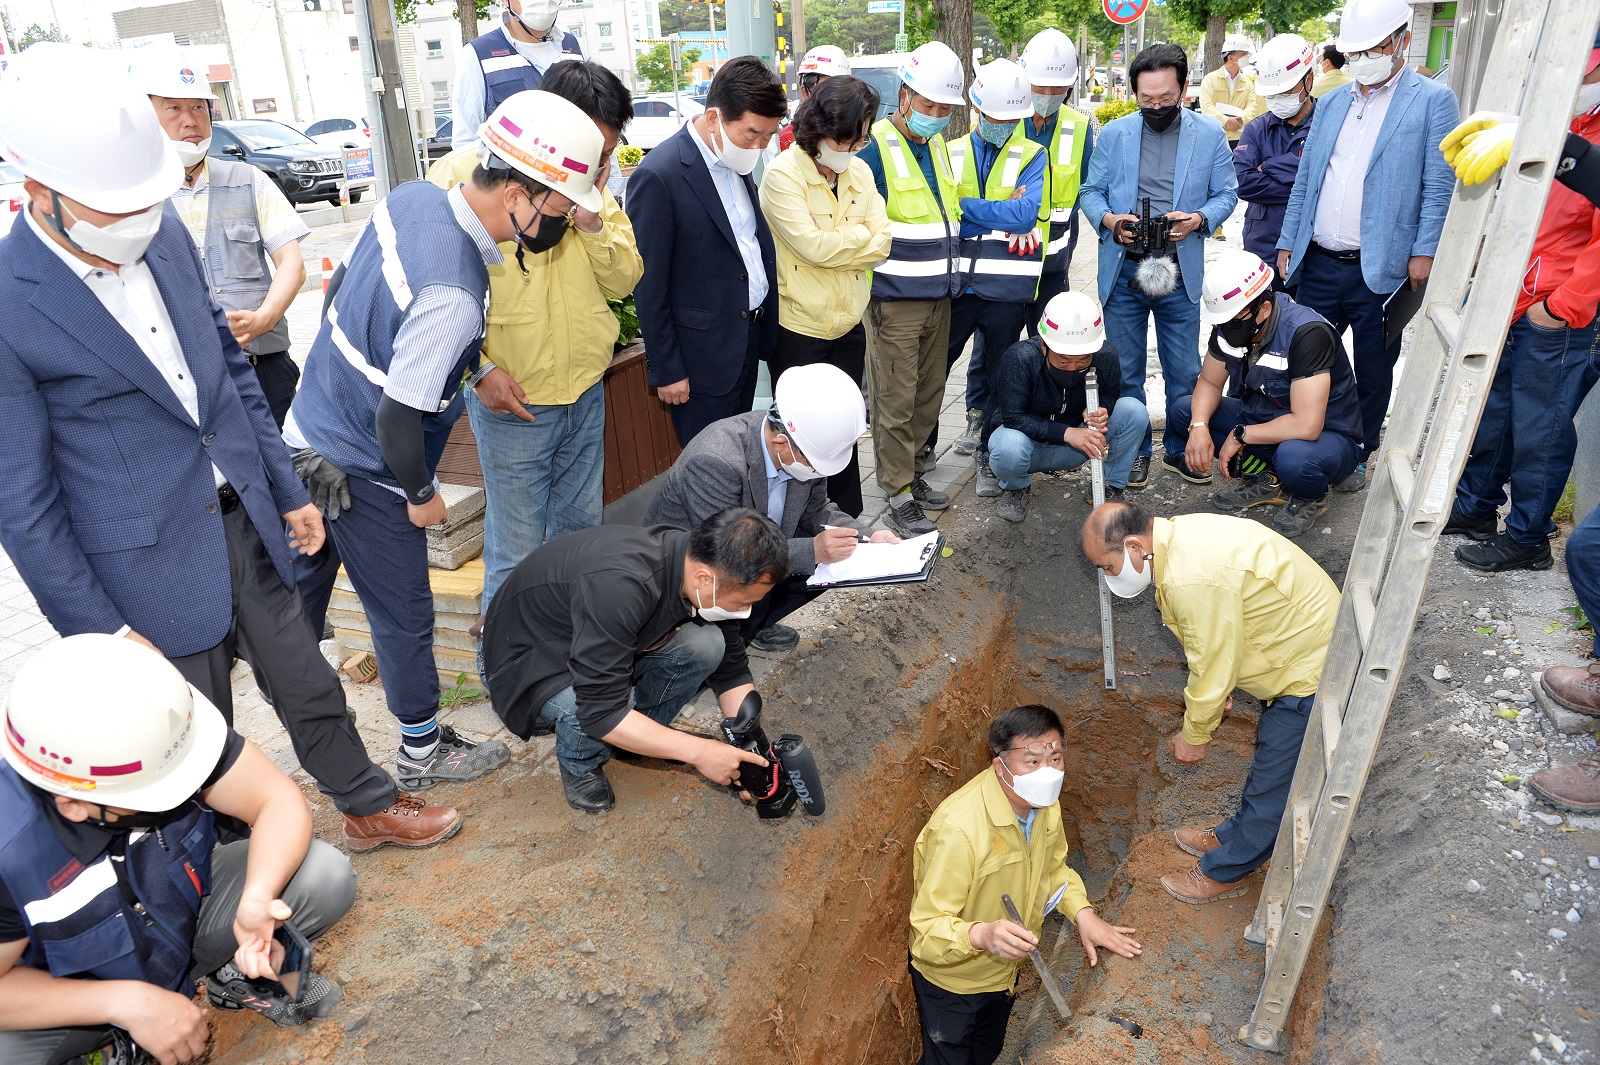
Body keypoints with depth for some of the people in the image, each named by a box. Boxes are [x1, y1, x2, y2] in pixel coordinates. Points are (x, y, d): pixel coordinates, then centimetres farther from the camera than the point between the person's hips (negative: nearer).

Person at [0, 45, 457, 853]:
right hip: (155, 565, -5)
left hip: (246, 522, 5)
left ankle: (369, 808, 42)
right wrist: (98, 630, -9)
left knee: (308, 687, 20)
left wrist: (289, 491, 13)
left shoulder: (166, 238, -2)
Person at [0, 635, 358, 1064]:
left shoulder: (147, 734, -31)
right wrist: (126, 1002, -29)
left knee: (325, 875, -21)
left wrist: (258, 896, -42)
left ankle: (239, 972, 8)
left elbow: (279, 798, -25)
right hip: (76, 992, -1)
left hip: (187, 915, 2)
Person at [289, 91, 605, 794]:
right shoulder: (453, 294, -34)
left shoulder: (411, 198, -7)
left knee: (300, 593, 25)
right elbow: (398, 415, -29)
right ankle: (423, 751, 32)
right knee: (404, 614, 11)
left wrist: (471, 372, 7)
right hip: (362, 472, -8)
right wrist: (421, 494, -10)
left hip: (308, 431, 8)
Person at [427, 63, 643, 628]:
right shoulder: (465, 172, -11)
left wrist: (592, 221, -12)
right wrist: (477, 367, -16)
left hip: (586, 389, 6)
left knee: (580, 527, 19)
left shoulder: (593, 183, 6)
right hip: (511, 396, -6)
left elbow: (625, 280, 5)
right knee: (517, 547, 2)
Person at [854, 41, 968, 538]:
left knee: (929, 394, 14)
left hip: (939, 297, 8)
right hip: (894, 302, -8)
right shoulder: (875, 148, -12)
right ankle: (898, 497, 9)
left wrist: (953, 275, 19)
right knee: (896, 402, -2)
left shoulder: (938, 147, 12)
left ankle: (913, 473, 30)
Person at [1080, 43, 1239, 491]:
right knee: (1125, 371, 8)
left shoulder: (1210, 134, 2)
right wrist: (1108, 219, -15)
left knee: (1184, 372, 8)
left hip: (1180, 275, 0)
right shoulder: (1113, 134, 4)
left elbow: (1226, 193, 5)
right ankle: (1134, 450, 24)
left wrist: (1198, 219, -15)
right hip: (1123, 272, 1)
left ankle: (1182, 447, 26)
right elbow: (1091, 191, 6)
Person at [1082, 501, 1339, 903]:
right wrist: (1215, 686, 13)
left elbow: (1212, 668, -23)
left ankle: (1222, 872, 25)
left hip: (1312, 676, -10)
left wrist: (1194, 736, -7)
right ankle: (1235, 837, 45)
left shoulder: (1192, 581, -34)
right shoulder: (1179, 534, -3)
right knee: (1270, 763, 27)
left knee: (1274, 784, 9)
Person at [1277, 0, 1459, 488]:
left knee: (1373, 374, 8)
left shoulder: (1433, 100, -2)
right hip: (1319, 264, 4)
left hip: (1381, 269, -4)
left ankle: (1358, 457, 23)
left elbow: (1439, 186, -7)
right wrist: (1288, 242, 10)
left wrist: (1424, 252, -14)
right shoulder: (1331, 103, 13)